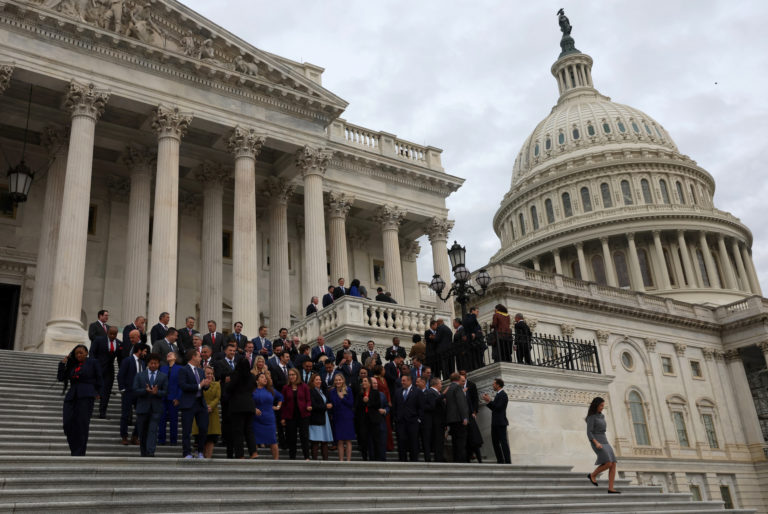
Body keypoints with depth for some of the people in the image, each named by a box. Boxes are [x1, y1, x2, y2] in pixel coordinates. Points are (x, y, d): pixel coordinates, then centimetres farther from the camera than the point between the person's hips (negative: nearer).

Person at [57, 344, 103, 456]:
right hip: (71, 396, 5)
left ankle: (79, 454, -6)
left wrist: (98, 392, 11)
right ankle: (74, 450, 6)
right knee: (68, 423, -8)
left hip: (86, 396, -4)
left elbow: (99, 378, 10)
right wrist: (63, 363, 9)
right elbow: (60, 378, 15)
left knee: (82, 424, -8)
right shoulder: (72, 365, 20)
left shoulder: (92, 363, 7)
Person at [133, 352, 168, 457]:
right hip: (143, 407, 1)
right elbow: (135, 390, -1)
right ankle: (144, 454, 20)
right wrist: (146, 390, -19)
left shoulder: (163, 376, 8)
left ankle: (150, 452, -22)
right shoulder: (140, 376, 8)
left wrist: (157, 392, -18)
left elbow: (165, 392, 2)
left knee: (153, 430, -15)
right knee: (142, 432, 8)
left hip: (156, 408, -1)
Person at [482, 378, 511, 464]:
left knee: (503, 442, -8)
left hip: (500, 423, -10)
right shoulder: (498, 395, 18)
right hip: (495, 423, 10)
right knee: (495, 442, 11)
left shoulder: (503, 395, -11)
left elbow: (498, 408, -20)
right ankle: (500, 460, 16)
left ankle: (507, 461, -6)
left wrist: (489, 400, -15)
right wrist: (487, 401, 7)